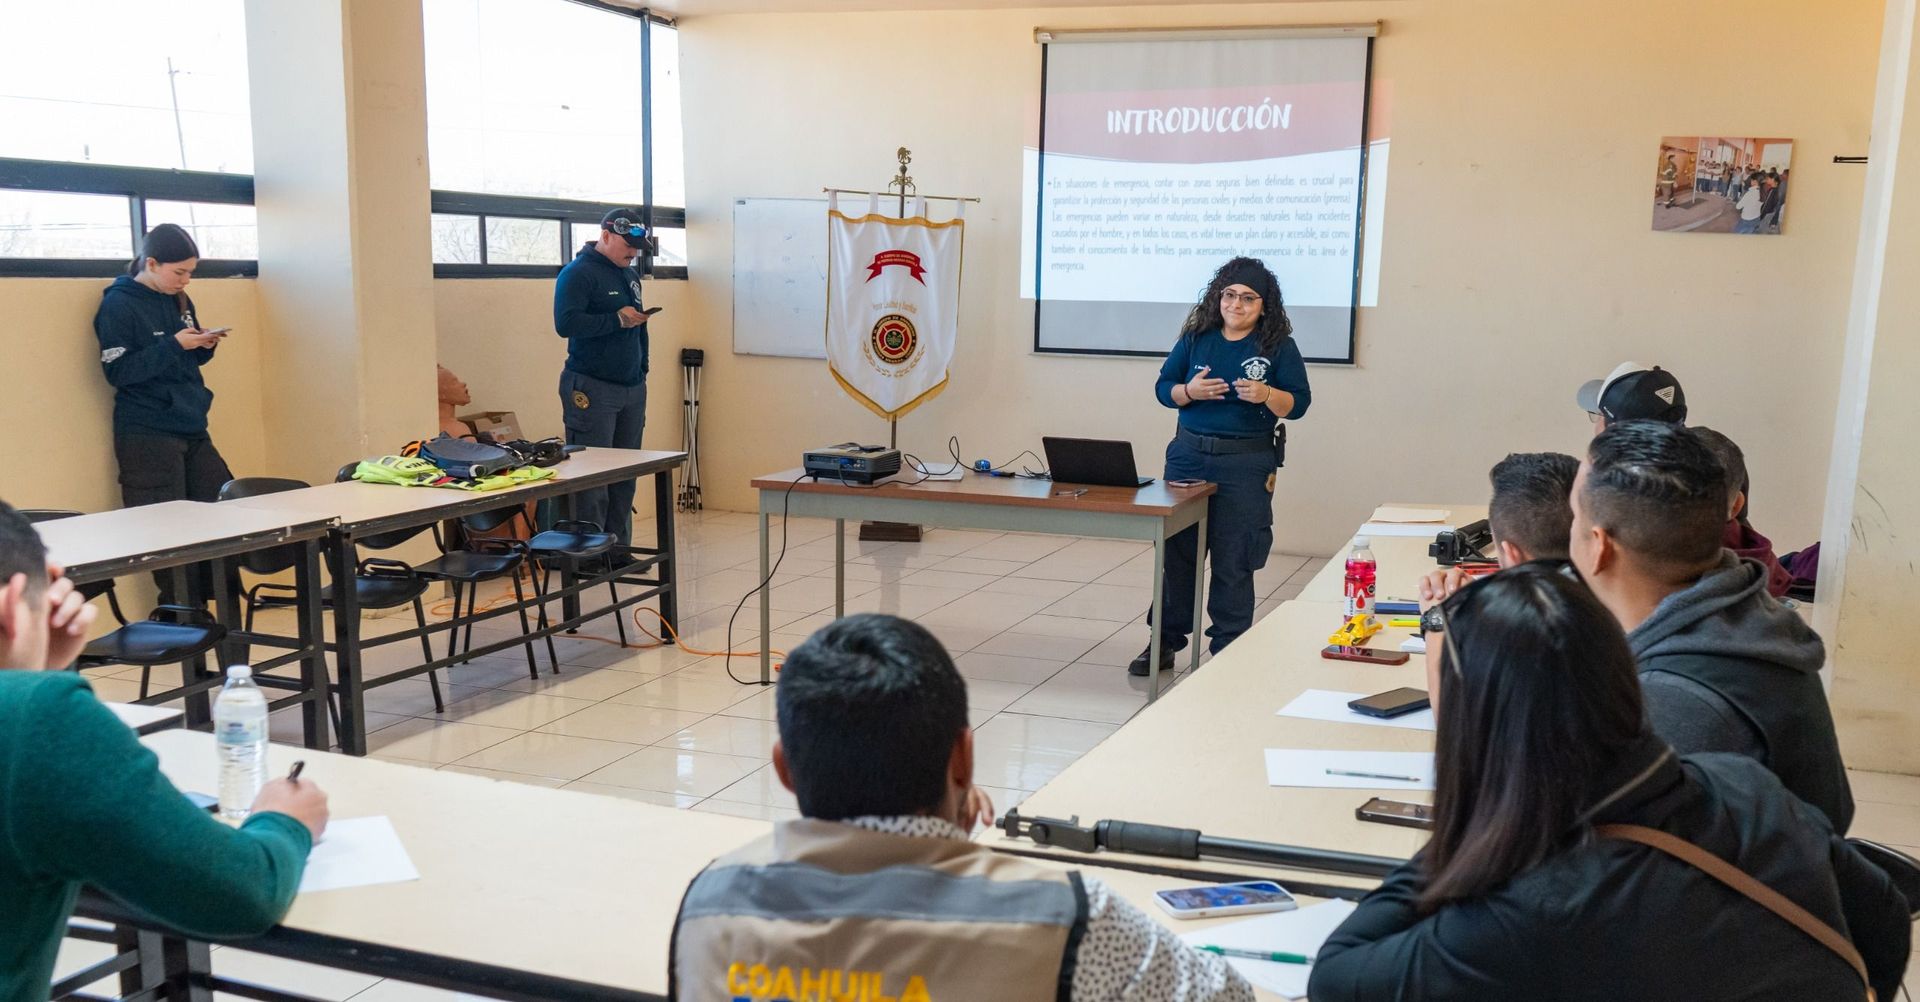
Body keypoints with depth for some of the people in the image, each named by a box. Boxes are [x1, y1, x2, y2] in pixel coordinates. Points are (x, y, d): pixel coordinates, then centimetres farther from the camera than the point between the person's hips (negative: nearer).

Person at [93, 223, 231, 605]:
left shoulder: (180, 301, 12)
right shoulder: (119, 304, -8)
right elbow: (118, 371, -14)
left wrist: (204, 347, -1)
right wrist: (174, 345, -21)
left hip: (192, 429, 7)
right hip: (147, 436, -7)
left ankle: (204, 604, 13)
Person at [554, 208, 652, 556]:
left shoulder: (631, 275, 18)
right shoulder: (578, 273, -7)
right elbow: (565, 323, -19)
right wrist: (617, 319, -19)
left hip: (633, 388, 8)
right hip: (592, 389, -8)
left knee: (626, 474, 8)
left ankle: (619, 549, 15)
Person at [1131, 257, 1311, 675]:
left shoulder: (1278, 346, 1)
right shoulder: (1196, 338, 7)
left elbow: (1298, 403, -1)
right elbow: (1163, 387, 9)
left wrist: (1265, 395, -20)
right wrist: (1189, 391, -11)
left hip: (1247, 464, -3)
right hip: (1188, 454, 3)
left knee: (1233, 561, 1)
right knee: (1175, 550, 7)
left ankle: (1228, 649, 13)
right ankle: (1165, 641, 19)